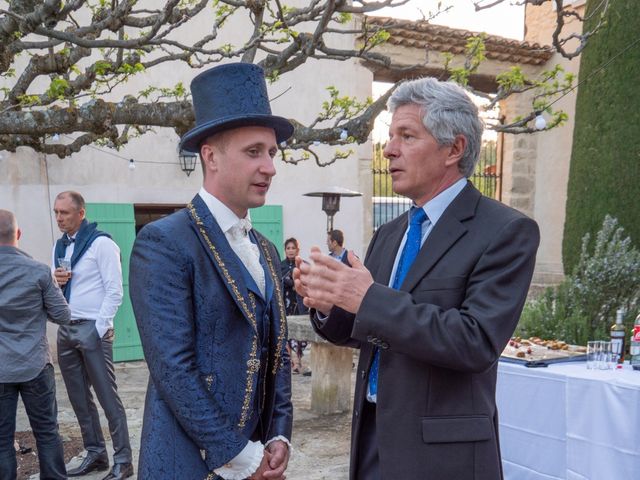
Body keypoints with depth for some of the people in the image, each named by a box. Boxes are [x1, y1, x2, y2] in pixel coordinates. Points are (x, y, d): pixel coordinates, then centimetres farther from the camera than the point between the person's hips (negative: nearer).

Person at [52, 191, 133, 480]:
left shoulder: (101, 243, -8)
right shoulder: (59, 246, 13)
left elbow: (115, 291, -11)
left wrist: (99, 329, -15)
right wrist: (57, 280, -3)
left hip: (92, 329, -7)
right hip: (66, 330, 7)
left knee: (107, 397, -2)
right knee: (79, 398, 12)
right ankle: (95, 454, 25)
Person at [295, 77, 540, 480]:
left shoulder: (507, 232, -12)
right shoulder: (388, 235, 9)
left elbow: (477, 341, -22)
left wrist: (370, 298, -26)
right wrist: (330, 305, -8)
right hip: (372, 435, 6)